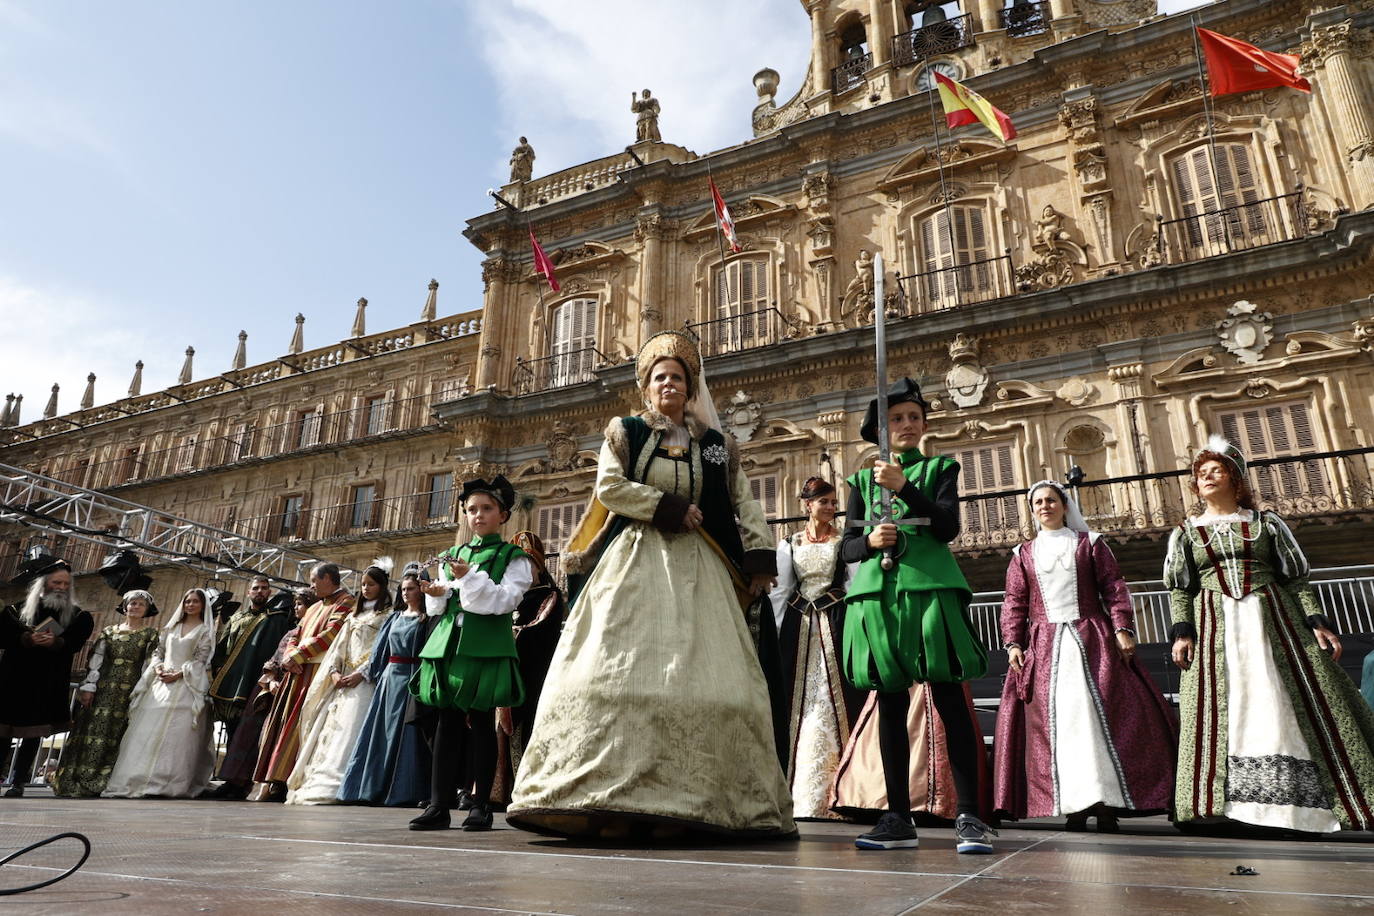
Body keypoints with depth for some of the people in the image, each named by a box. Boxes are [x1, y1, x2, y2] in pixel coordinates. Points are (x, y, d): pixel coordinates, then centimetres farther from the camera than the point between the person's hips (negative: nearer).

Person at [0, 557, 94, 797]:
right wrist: (26, 639, -19)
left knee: (34, 732, 0)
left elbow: (76, 642, -5)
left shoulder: (78, 615, 7)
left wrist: (56, 642, -24)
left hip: (49, 683, 0)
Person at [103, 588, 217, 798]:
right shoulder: (172, 626, 19)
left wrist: (177, 674, -15)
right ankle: (135, 779, 2)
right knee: (147, 730, -1)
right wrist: (158, 668, -3)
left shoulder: (205, 631, 3)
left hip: (186, 685, -5)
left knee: (176, 733, -11)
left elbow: (201, 659, -5)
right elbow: (158, 651, 17)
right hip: (161, 683, 5)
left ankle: (169, 783, -9)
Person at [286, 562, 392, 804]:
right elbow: (339, 646, 17)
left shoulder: (388, 615, 3)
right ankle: (313, 782, -2)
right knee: (329, 727, -1)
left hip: (366, 680, -7)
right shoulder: (354, 616, 24)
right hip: (343, 678, 7)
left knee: (348, 727, -17)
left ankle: (329, 785, -21)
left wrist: (361, 674, -16)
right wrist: (334, 672, -1)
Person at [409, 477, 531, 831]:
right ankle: (438, 805, 8)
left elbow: (506, 599, -10)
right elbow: (440, 607, 20)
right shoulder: (451, 556, 19)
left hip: (487, 647, -4)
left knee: (481, 723, -1)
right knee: (448, 722, 4)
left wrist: (469, 578, -18)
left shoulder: (513, 557, 4)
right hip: (449, 642, 4)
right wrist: (438, 594, -3)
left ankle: (481, 805, 7)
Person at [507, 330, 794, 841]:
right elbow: (609, 486, -3)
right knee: (623, 670, -10)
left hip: (696, 573, 2)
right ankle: (611, 802, -8)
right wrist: (669, 507, -8)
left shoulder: (716, 445, 16)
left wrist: (760, 559, -3)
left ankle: (681, 802, -2)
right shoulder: (624, 432, 12)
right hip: (633, 565, -2)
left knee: (697, 675, -7)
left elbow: (744, 505, 10)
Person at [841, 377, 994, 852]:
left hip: (930, 590, -2)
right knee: (890, 706, 4)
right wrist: (870, 541, -10)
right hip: (878, 596, 3)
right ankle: (898, 818, 10)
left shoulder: (940, 468, 12)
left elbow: (948, 527, -5)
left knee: (950, 702, -5)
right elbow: (846, 548, 12)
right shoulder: (862, 480, 17)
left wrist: (905, 487, -15)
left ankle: (969, 817, 0)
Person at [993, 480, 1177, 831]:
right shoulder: (1023, 554, 14)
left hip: (1091, 640, -1)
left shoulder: (1090, 542, 11)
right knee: (1056, 721, -3)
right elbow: (1015, 603, 9)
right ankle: (1074, 804, 0)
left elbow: (1113, 588, 3)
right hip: (1044, 646, 2)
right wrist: (1013, 644, -1)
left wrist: (1122, 629, -9)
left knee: (1100, 715, -6)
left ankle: (1107, 801, -1)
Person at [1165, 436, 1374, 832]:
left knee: (1293, 704, -2)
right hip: (1215, 626, 0)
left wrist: (1316, 621, -3)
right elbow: (1179, 589, 6)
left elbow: (1296, 578, 9)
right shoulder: (1186, 533, 11)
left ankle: (1311, 808, 5)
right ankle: (1216, 803, -7)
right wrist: (1182, 632, -7)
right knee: (1221, 708, -6)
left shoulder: (1266, 523, 11)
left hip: (1272, 619, 1)